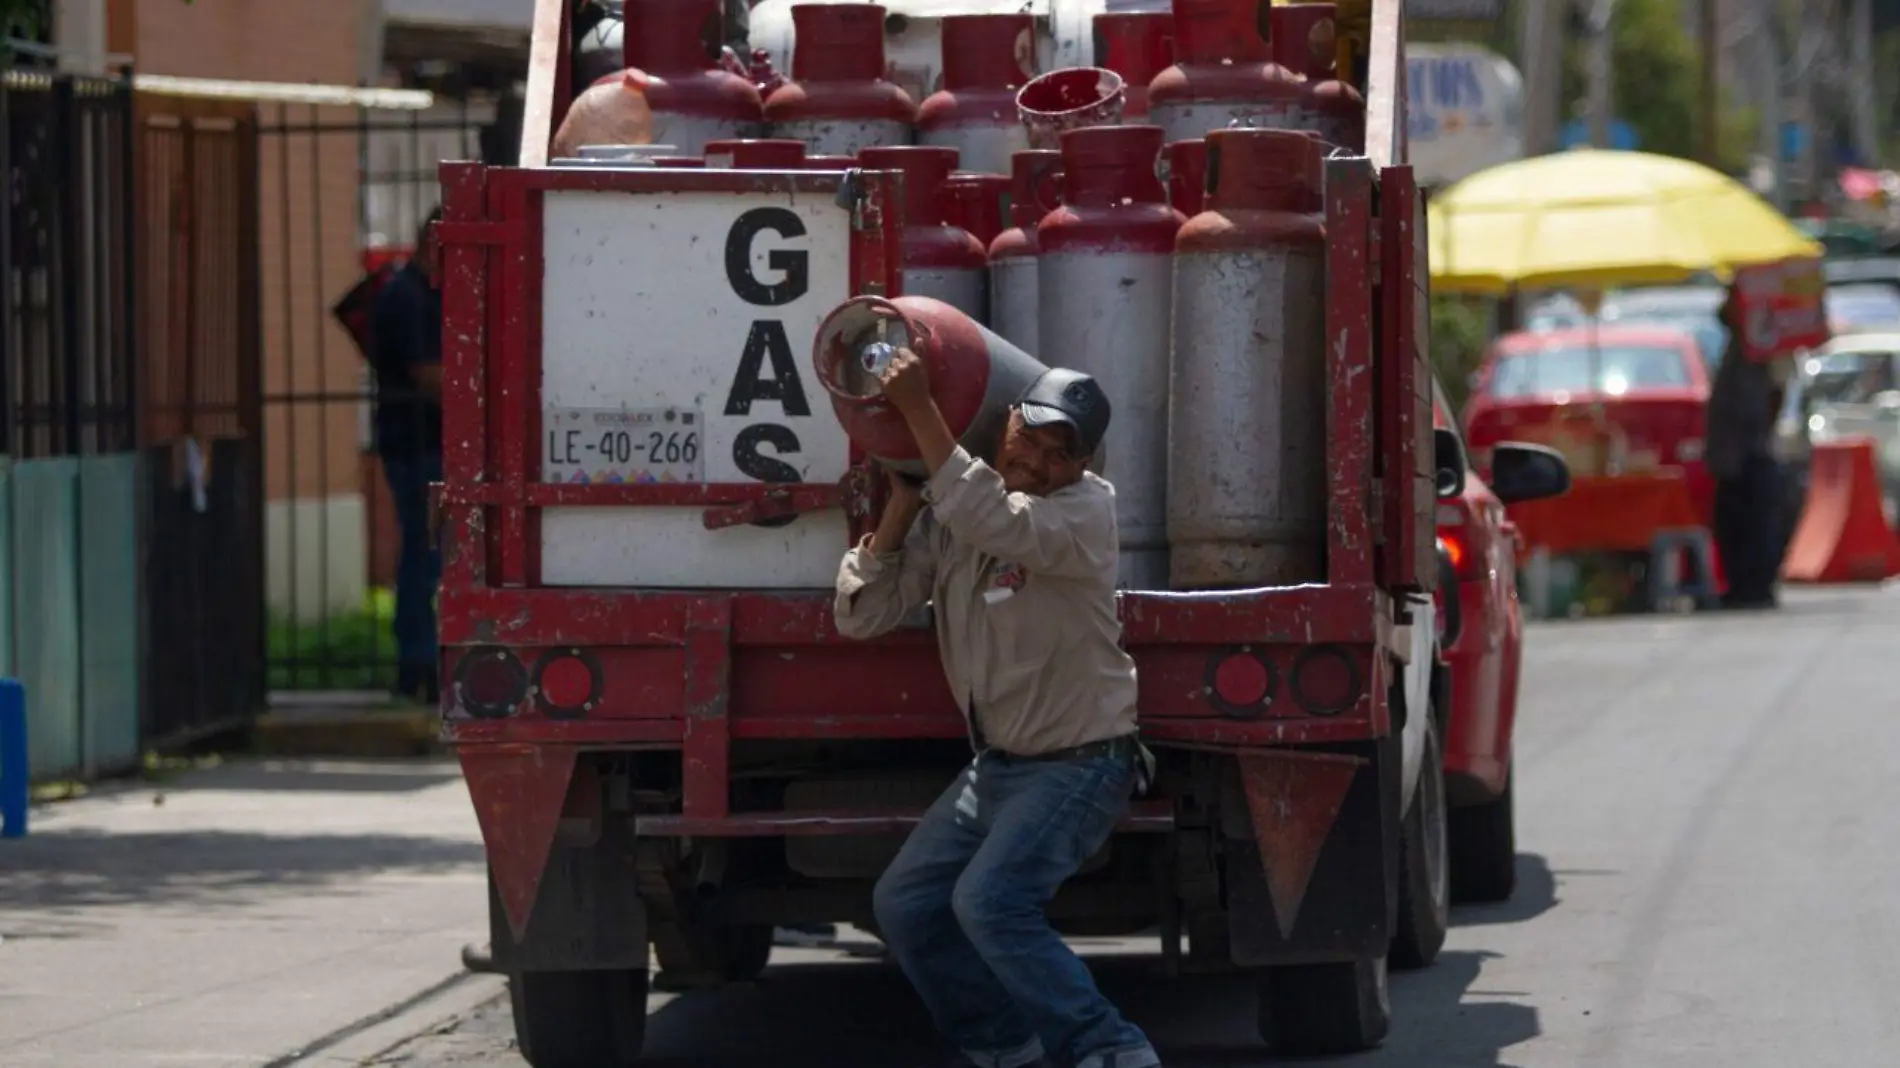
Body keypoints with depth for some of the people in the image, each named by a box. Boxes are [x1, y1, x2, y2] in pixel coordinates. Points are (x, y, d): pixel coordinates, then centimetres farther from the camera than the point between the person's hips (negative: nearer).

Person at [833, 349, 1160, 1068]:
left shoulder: (1087, 508, -15)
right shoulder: (945, 515, 1)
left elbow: (999, 525, -37)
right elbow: (860, 616, -2)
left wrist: (919, 410, -36)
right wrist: (902, 504, -11)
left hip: (1077, 765, -8)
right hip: (995, 766, 8)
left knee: (989, 901, -24)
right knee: (904, 906, 8)